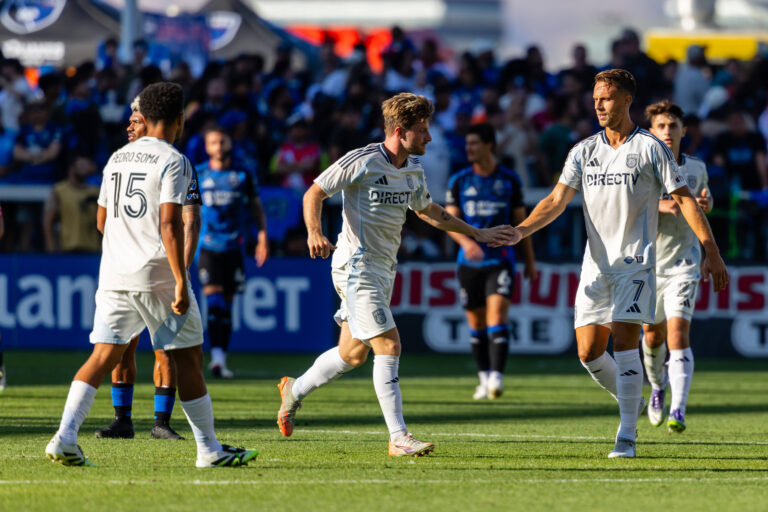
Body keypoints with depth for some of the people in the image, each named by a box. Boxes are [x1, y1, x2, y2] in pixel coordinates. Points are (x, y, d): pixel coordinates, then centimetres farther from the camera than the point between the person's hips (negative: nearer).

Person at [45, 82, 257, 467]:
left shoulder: (117, 158, 13)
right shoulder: (172, 162, -9)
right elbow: (169, 225, -17)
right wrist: (181, 282, -18)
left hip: (113, 275, 6)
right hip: (157, 275, -6)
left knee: (103, 356, 2)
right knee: (188, 358, 6)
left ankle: (65, 437, -14)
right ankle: (208, 448, 12)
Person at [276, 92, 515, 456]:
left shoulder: (414, 169, 10)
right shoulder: (362, 162, -14)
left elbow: (428, 211, 26)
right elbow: (315, 193, -9)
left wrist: (477, 233, 27)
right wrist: (314, 232, -26)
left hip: (383, 269, 8)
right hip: (356, 265, -8)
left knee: (355, 353, 14)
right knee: (388, 345, -16)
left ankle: (295, 390, 37)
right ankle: (398, 438, -17)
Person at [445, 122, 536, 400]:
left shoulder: (509, 180, 2)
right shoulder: (459, 181, 4)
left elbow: (521, 221, 10)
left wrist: (530, 261, 12)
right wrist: (465, 241, -21)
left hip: (501, 259, -2)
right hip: (470, 260, 3)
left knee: (497, 315, -17)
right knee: (476, 323, 7)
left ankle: (497, 376, -23)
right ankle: (484, 379, 19)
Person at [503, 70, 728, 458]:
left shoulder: (650, 148, -2)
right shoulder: (584, 152, 9)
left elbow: (684, 200, -1)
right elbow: (557, 200, 5)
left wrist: (711, 253, -6)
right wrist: (521, 230, -13)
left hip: (635, 262, -5)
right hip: (596, 263, 5)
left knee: (624, 343, -15)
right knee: (588, 351, 0)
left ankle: (626, 437, -12)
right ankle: (630, 402, 25)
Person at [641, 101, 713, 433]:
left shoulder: (696, 168, 6)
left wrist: (705, 204, 0)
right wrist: (659, 205, -30)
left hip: (683, 263, -1)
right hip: (647, 263, 1)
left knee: (678, 334, -16)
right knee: (653, 333, 14)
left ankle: (678, 411, -23)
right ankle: (658, 387, 45)